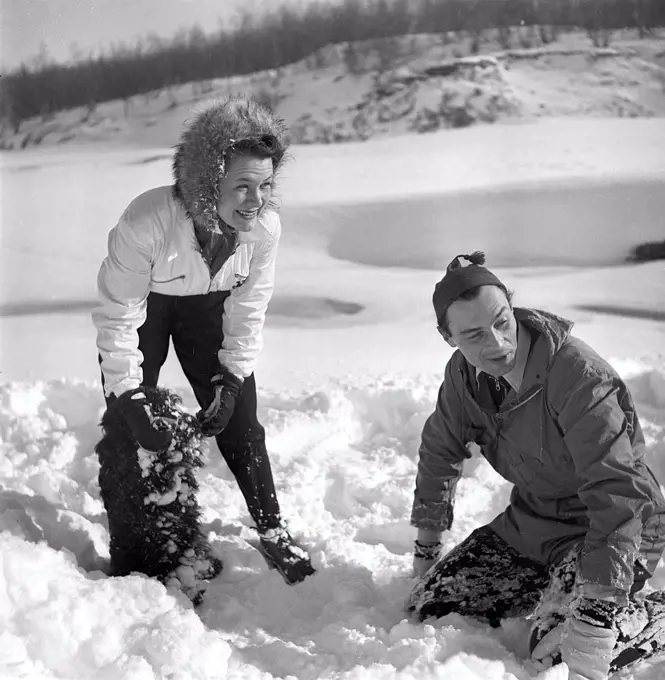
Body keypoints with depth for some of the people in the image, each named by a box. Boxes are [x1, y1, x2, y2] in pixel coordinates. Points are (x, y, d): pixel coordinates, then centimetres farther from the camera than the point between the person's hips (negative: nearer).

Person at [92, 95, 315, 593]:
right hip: (143, 306, -2)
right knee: (127, 429, -5)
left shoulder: (266, 226, -28)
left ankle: (274, 533, 16)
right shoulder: (147, 222, -40)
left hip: (209, 306, 3)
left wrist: (231, 380, -13)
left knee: (239, 422, 2)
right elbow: (119, 316, -29)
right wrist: (130, 396, -28)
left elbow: (248, 310, -12)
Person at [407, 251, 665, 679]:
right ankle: (553, 589, 19)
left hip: (613, 527, -7)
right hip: (531, 522, 7)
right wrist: (427, 546, 16)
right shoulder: (465, 373, -8)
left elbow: (618, 493, -35)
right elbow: (440, 451, 11)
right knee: (430, 608, 1)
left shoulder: (579, 375, -30)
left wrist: (596, 608, -41)